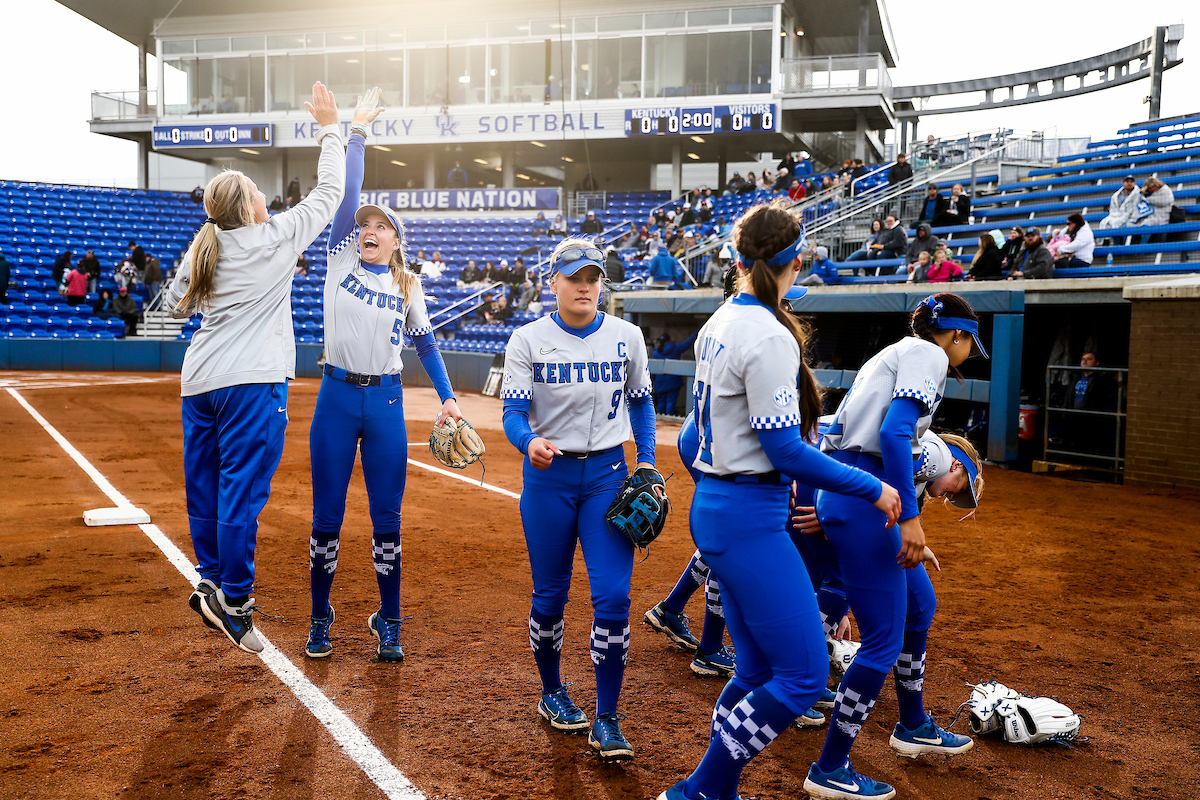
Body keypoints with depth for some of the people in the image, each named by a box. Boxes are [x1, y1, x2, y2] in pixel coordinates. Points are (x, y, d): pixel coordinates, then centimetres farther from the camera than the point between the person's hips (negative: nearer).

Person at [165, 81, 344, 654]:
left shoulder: (202, 248, 8)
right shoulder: (276, 236, -6)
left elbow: (177, 305, 22)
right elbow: (328, 193, 4)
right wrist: (329, 129, 13)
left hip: (199, 381, 7)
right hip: (251, 382, -7)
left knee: (205, 484, 13)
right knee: (243, 489, -5)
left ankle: (211, 580, 23)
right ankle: (230, 597, -3)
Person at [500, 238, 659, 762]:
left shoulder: (626, 337, 3)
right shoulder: (528, 340, -3)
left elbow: (640, 402, 15)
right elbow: (514, 412, -8)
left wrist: (646, 461, 4)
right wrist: (530, 443, -30)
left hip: (608, 474, 1)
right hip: (548, 477, -1)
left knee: (613, 595, -7)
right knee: (550, 594, 8)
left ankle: (606, 721, 6)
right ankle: (551, 694, 33)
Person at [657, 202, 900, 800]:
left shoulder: (716, 325, 10)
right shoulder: (769, 336, -17)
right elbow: (784, 451, -19)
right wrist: (873, 489, -10)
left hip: (711, 504, 10)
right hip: (749, 518, -10)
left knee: (758, 671, 17)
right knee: (803, 677, -2)